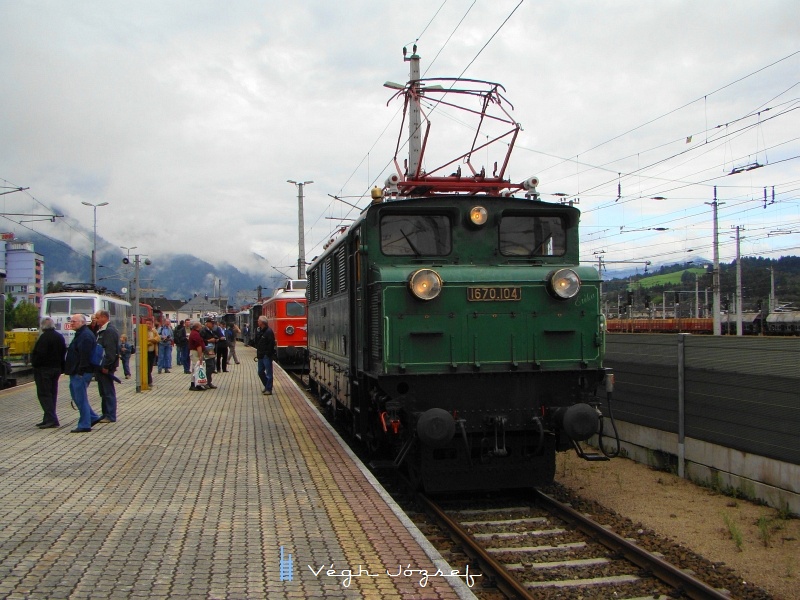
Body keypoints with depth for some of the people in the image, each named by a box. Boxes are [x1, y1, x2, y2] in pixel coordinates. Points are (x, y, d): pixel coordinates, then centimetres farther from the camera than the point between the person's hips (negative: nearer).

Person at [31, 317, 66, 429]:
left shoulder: (44, 337, -16)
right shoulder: (60, 337, 11)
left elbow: (39, 354, -21)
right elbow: (64, 352, 15)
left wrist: (34, 364, -6)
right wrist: (61, 368, 18)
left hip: (44, 369, -8)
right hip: (56, 368, 8)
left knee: (44, 394, -6)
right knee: (52, 394, 12)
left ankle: (51, 419, -14)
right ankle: (49, 419, 17)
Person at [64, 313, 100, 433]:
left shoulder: (85, 335, -17)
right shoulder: (81, 334, 19)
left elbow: (84, 355, -23)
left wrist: (80, 371, -25)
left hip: (81, 373, -11)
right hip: (76, 372, 11)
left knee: (81, 398, -5)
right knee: (77, 396, 17)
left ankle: (84, 425, 1)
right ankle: (93, 417, 23)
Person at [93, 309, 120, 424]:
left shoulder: (110, 331, -14)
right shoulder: (100, 330, 17)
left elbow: (110, 350, -21)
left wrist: (106, 366, -23)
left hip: (106, 367, -10)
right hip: (101, 366, 10)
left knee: (108, 391, -5)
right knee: (103, 392, 15)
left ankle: (110, 416, -1)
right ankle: (105, 414, 22)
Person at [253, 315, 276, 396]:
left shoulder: (269, 332, -15)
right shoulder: (259, 331, 11)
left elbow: (271, 344, -18)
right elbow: (255, 342, 15)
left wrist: (267, 353, -17)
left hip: (267, 356, -9)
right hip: (261, 355, 9)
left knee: (268, 373, -1)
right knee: (260, 372, 15)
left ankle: (269, 389, 3)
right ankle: (267, 386, 28)